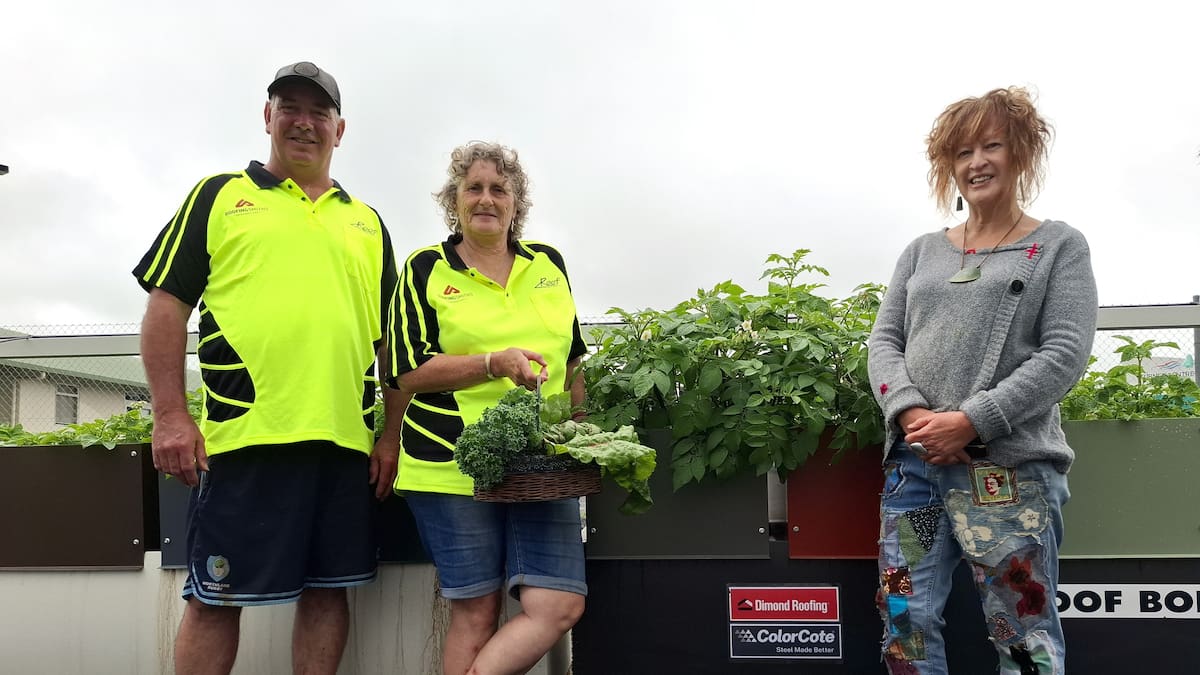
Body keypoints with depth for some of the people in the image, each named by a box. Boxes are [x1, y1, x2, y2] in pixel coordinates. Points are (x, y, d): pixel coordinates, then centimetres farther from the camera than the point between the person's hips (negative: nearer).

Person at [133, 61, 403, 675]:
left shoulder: (366, 223, 18)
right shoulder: (219, 197, 9)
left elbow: (390, 340, 17)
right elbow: (168, 303, 2)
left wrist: (390, 435, 9)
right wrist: (170, 416, -7)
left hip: (345, 440, 3)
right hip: (244, 434, -3)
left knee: (327, 590, 8)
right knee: (215, 599, 2)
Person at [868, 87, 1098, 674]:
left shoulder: (1059, 247, 7)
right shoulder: (922, 252, 18)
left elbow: (1065, 353, -4)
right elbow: (884, 340, 11)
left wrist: (972, 421, -14)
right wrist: (910, 413, -9)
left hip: (1010, 467, -4)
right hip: (914, 460, 4)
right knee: (905, 621, 3)